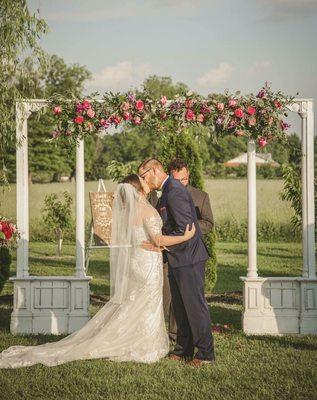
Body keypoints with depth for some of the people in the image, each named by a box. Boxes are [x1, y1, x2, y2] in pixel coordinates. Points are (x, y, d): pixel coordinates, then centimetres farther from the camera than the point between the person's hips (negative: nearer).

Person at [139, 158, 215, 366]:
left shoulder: (174, 192, -19)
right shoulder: (168, 190, 14)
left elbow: (186, 229, -24)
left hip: (188, 257, -10)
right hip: (177, 259, 10)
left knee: (195, 304, -2)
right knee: (180, 306, 16)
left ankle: (206, 352, 6)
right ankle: (184, 350, 25)